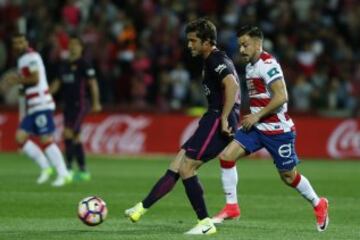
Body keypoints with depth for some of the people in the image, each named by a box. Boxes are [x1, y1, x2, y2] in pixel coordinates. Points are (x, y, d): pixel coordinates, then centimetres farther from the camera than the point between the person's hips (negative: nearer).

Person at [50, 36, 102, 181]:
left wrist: (96, 102, -16)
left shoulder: (84, 65, -7)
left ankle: (68, 168, -14)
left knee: (68, 134, -16)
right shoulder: (64, 65, 14)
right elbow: (57, 83, 18)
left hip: (80, 105, -8)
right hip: (68, 104, 8)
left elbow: (93, 83, -9)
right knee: (75, 138, 8)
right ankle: (83, 171, 14)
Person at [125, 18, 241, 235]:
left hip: (217, 121, -10)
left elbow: (232, 85, -27)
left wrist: (224, 119, -28)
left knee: (186, 168, -9)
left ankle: (206, 223, -6)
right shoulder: (212, 61, 21)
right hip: (213, 121, 10)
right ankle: (141, 209, 10)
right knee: (176, 166, 9)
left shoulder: (217, 60, -11)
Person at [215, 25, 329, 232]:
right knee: (227, 156, -9)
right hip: (256, 128, 8)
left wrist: (257, 116, -19)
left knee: (289, 176, 4)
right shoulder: (250, 66, 12)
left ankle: (319, 205, 28)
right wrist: (252, 118, 15)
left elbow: (281, 97, -24)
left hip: (278, 129, -8)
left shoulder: (268, 65, -16)